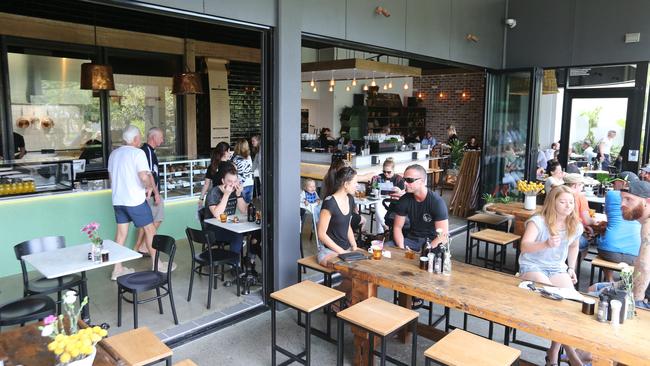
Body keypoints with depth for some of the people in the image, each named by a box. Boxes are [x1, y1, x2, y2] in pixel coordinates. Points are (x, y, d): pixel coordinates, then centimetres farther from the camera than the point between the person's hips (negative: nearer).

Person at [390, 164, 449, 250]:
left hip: (432, 241, -4)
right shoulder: (404, 200, -3)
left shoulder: (437, 202, -16)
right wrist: (401, 248, -14)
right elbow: (397, 227, 2)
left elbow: (443, 235, -18)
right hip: (412, 239, 5)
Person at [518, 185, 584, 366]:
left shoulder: (576, 226, 1)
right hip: (533, 267, -5)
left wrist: (571, 267, 14)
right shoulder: (537, 222, -17)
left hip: (558, 268, 5)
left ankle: (554, 351, -4)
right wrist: (546, 244, -47)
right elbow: (524, 247, -30)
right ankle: (569, 351, -12)